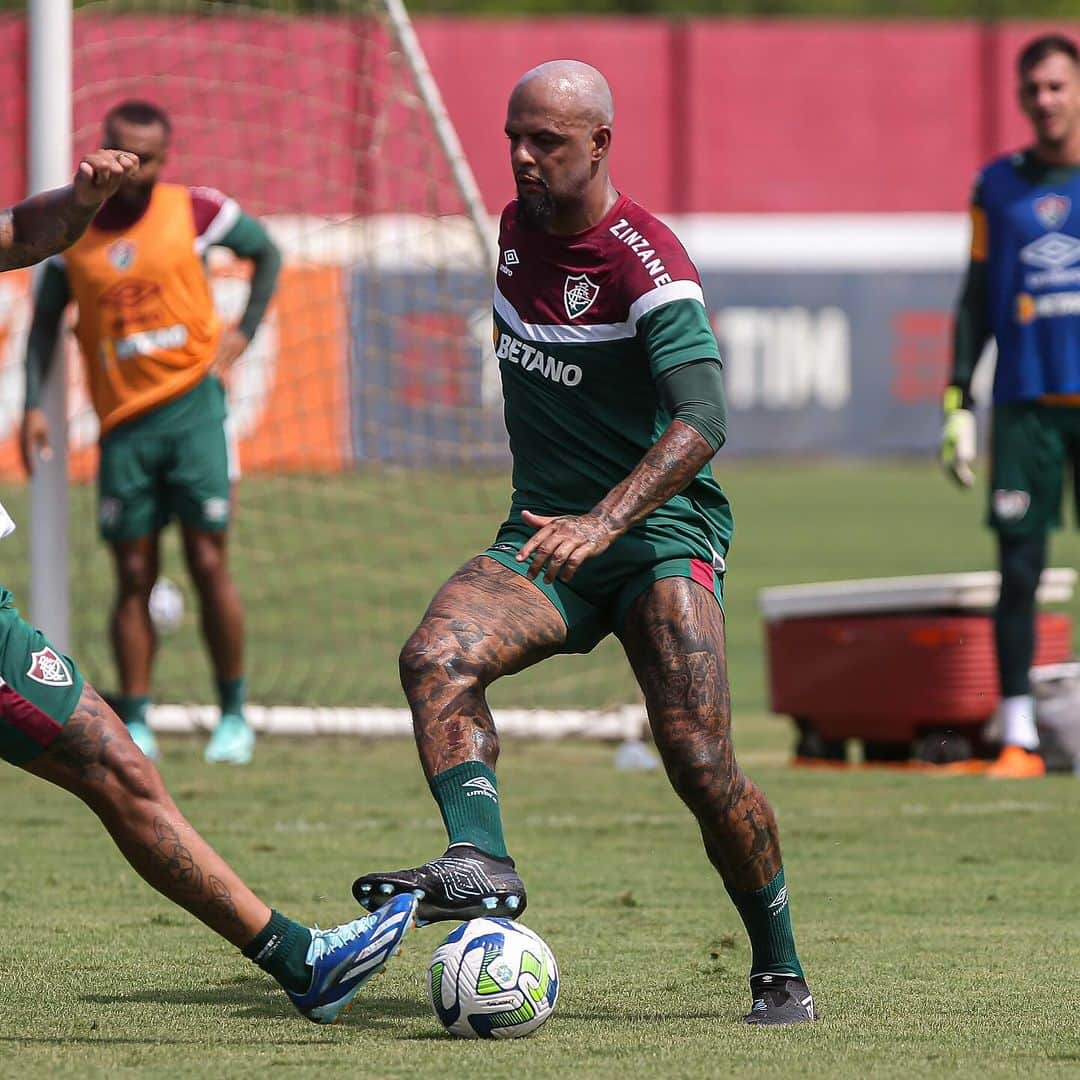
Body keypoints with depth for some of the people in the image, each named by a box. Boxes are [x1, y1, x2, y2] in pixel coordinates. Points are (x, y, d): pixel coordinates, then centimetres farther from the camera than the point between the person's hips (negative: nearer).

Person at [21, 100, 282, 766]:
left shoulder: (194, 212, -2)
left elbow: (267, 253, 13)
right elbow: (47, 320, 11)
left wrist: (244, 332, 2)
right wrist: (35, 405, 1)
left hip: (193, 407, -2)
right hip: (123, 421, 2)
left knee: (209, 561, -4)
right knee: (134, 574, 2)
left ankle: (235, 716, 6)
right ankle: (135, 724, 6)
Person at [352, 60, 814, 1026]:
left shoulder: (647, 267, -16)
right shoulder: (518, 227, 8)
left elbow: (701, 421, -29)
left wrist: (603, 522, -43)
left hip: (660, 531, -6)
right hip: (545, 534, 6)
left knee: (698, 760, -17)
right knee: (436, 656, -24)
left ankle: (781, 972, 0)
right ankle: (481, 863, -39)